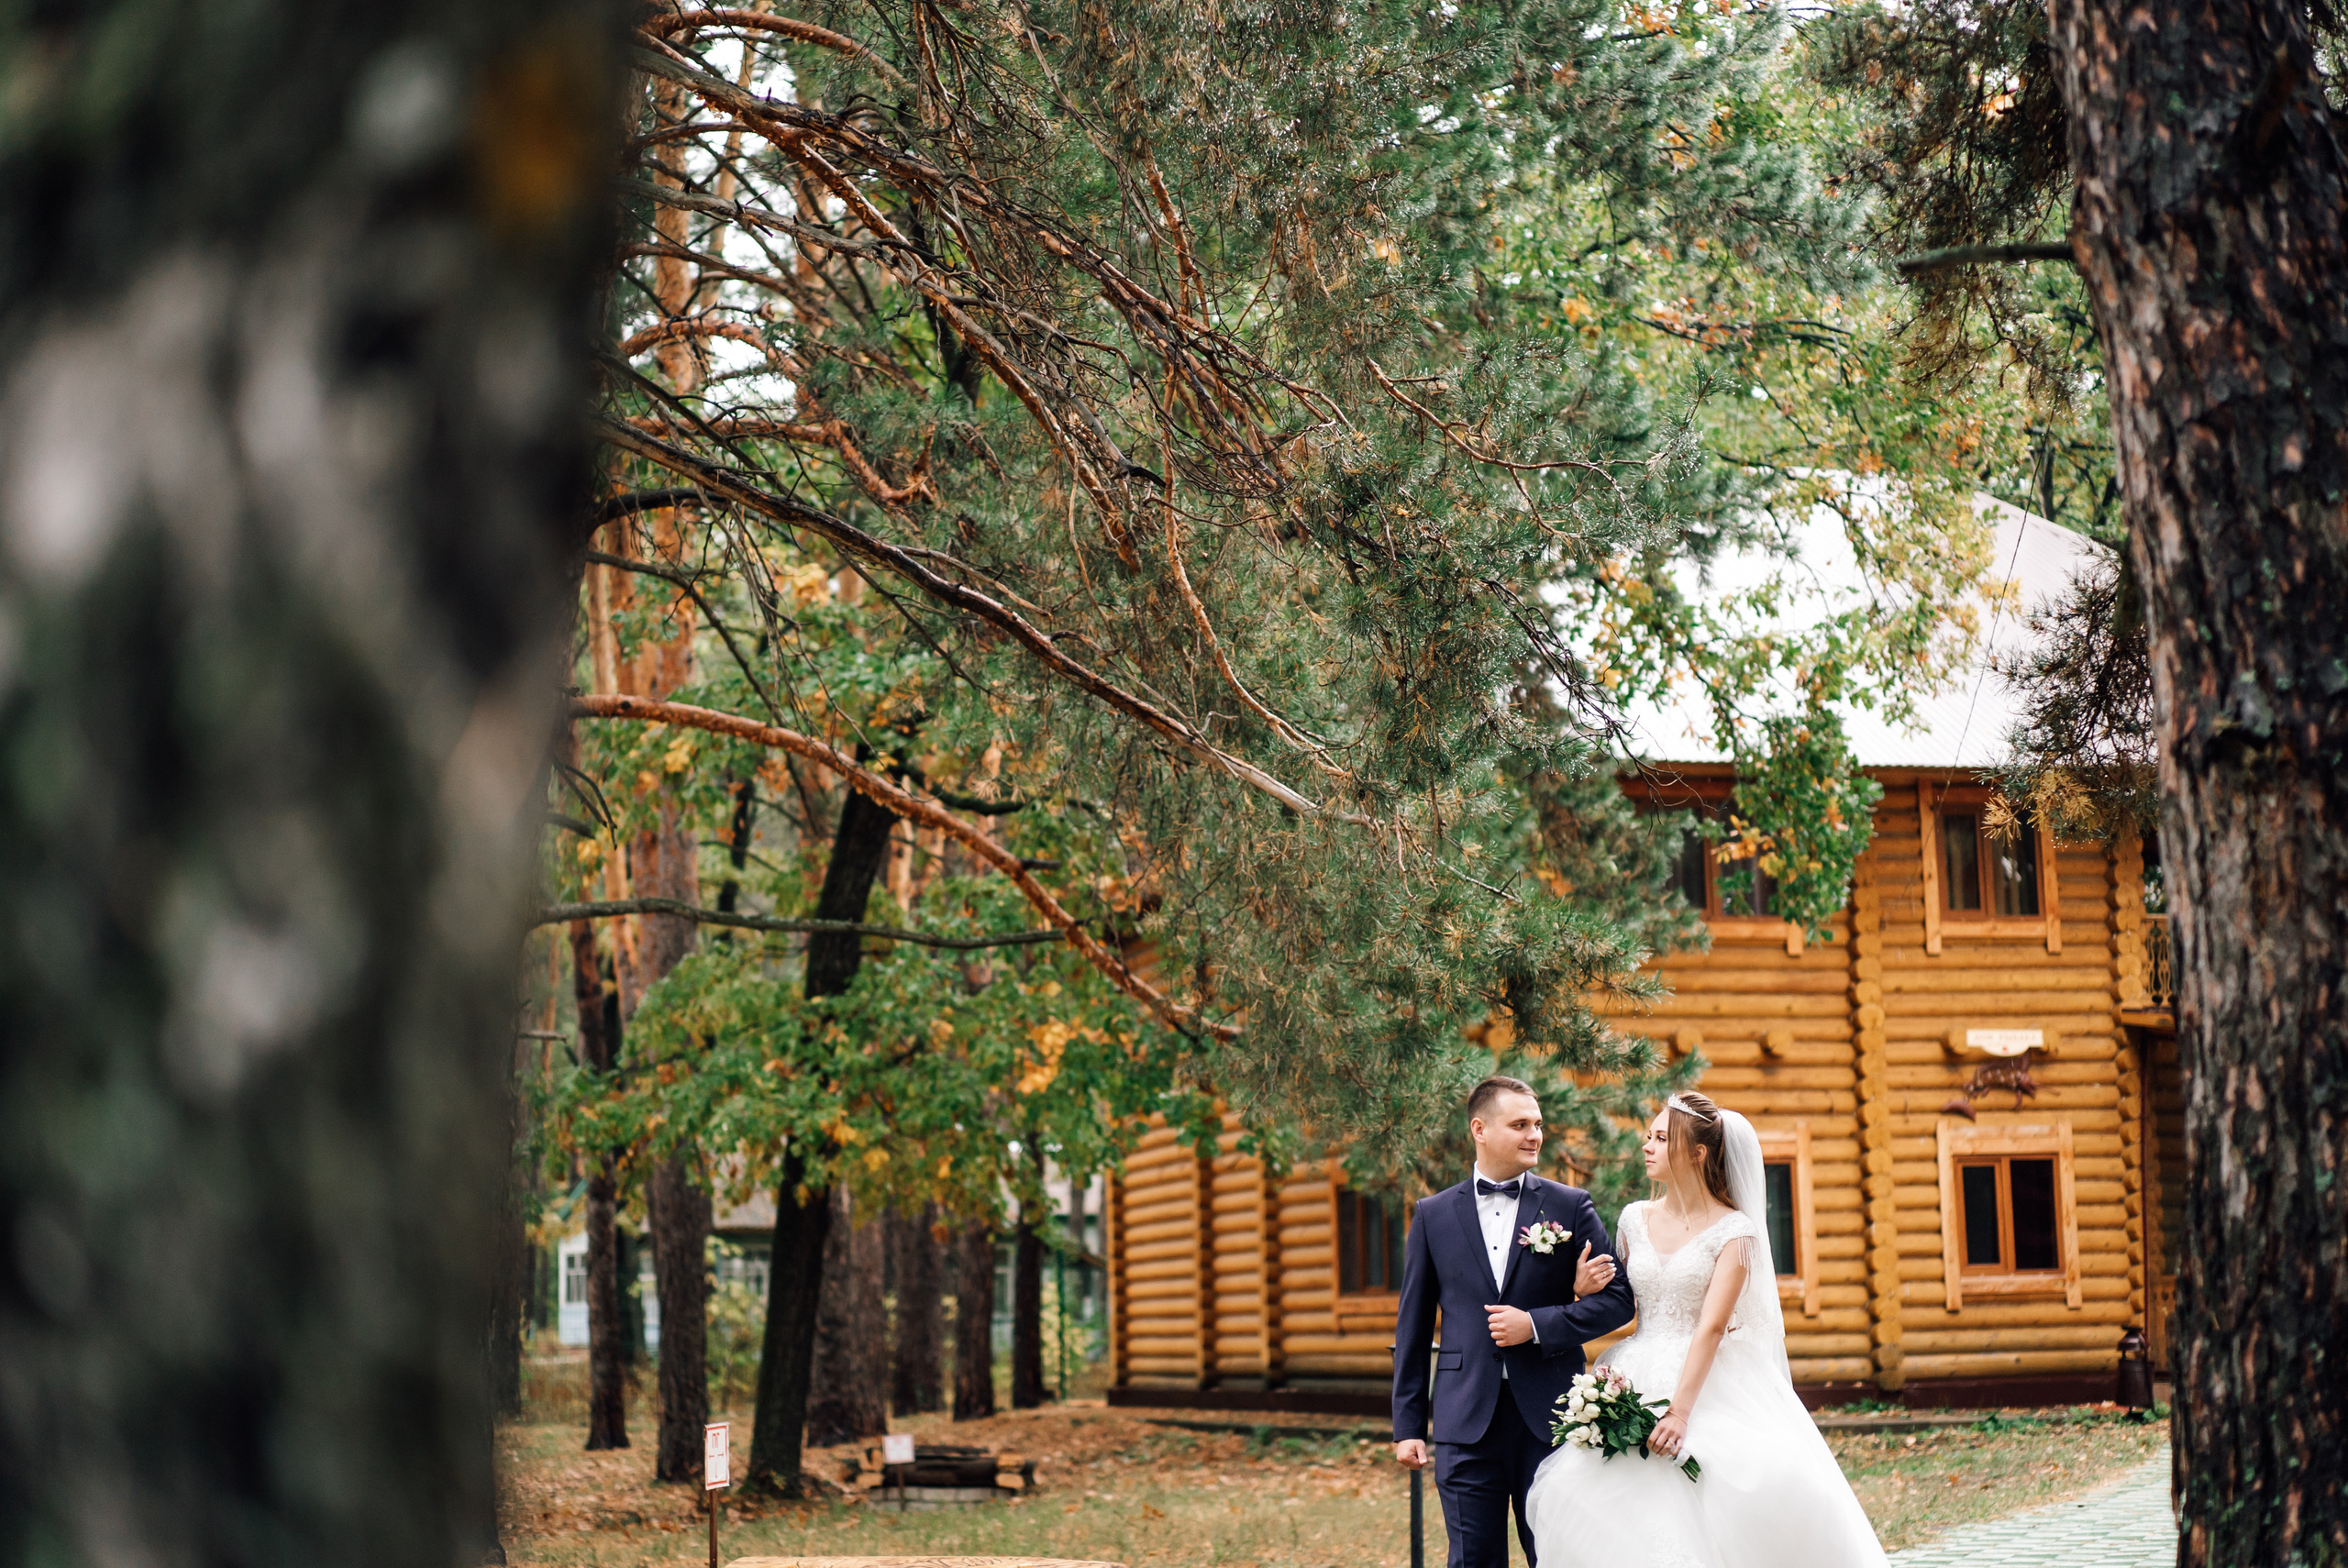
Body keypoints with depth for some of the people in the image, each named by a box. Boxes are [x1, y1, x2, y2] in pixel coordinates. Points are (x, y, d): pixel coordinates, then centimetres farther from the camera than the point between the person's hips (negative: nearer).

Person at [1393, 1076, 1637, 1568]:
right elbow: (1412, 1325, 9)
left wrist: (1537, 1324, -11)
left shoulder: (1570, 1206, 5)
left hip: (1550, 1417, -1)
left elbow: (1618, 1300, 3)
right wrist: (1407, 1424, 5)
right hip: (1467, 1420, 1)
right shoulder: (1434, 1214, 8)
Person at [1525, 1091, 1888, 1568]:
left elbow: (1712, 1327, -14)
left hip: (1707, 1385, -4)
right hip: (1636, 1381, 4)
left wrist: (1680, 1410, -23)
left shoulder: (1735, 1230, -5)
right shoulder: (1635, 1219, 11)